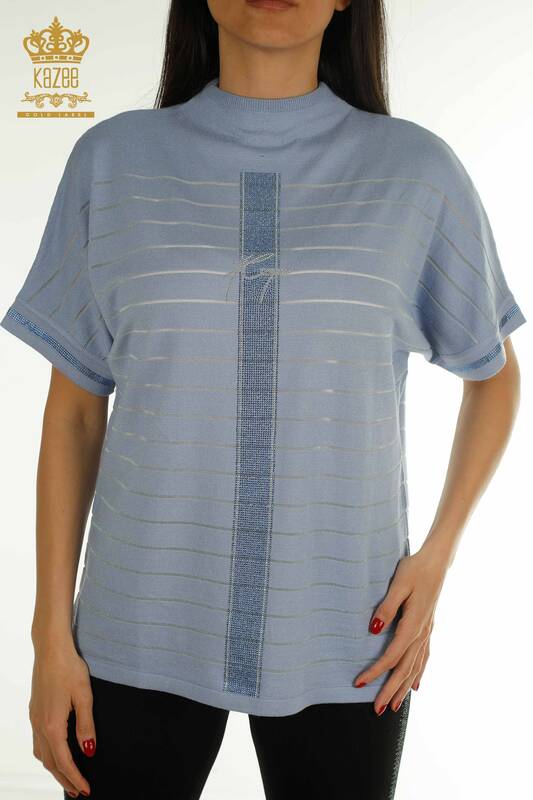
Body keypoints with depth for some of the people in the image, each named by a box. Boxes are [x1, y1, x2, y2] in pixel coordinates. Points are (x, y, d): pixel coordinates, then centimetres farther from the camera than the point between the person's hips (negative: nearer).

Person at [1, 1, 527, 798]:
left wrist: (438, 554, -2)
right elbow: (73, 409, 3)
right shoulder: (113, 159, -1)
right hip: (139, 638, 1)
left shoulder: (417, 170, -2)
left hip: (343, 644, 0)